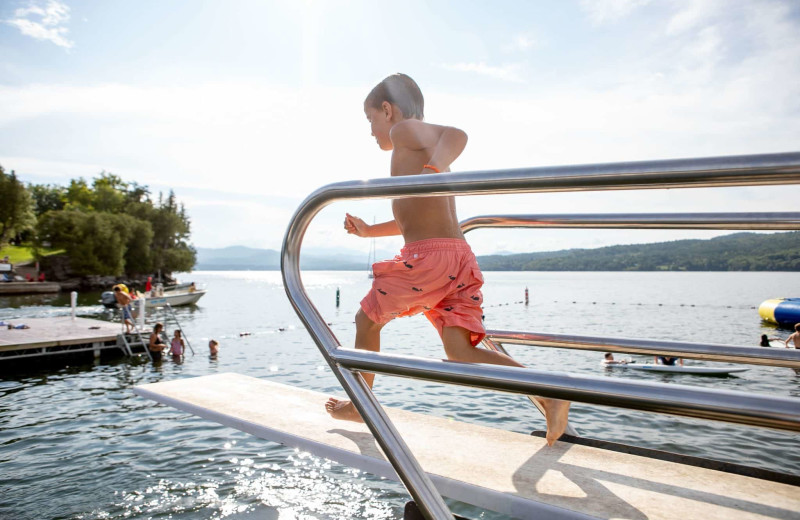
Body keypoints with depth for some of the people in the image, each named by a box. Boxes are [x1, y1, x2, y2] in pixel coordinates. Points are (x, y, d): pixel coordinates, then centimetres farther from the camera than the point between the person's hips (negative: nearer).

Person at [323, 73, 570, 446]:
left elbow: (455, 134, -18)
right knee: (459, 350, 2)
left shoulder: (404, 129, 3)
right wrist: (369, 231, 42)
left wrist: (434, 167, -37)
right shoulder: (422, 152, 30)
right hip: (460, 254, 8)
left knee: (367, 318, 12)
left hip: (428, 255, -8)